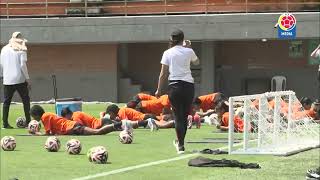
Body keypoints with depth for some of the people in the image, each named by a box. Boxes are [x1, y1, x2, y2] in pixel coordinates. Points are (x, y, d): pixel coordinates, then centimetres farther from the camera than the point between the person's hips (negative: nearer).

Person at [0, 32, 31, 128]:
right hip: (20, 79, -4)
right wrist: (27, 79, -7)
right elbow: (23, 65, -11)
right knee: (26, 100, 6)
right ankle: (28, 122, 2)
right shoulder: (21, 50, -4)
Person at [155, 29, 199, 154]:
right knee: (185, 116, 12)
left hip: (174, 86, -1)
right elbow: (196, 62, 26)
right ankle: (180, 142, 25)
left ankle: (181, 145, -1)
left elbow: (163, 74, -1)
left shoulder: (167, 53, 0)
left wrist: (159, 90, 6)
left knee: (178, 116, 2)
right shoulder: (188, 51, 3)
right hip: (188, 85, 1)